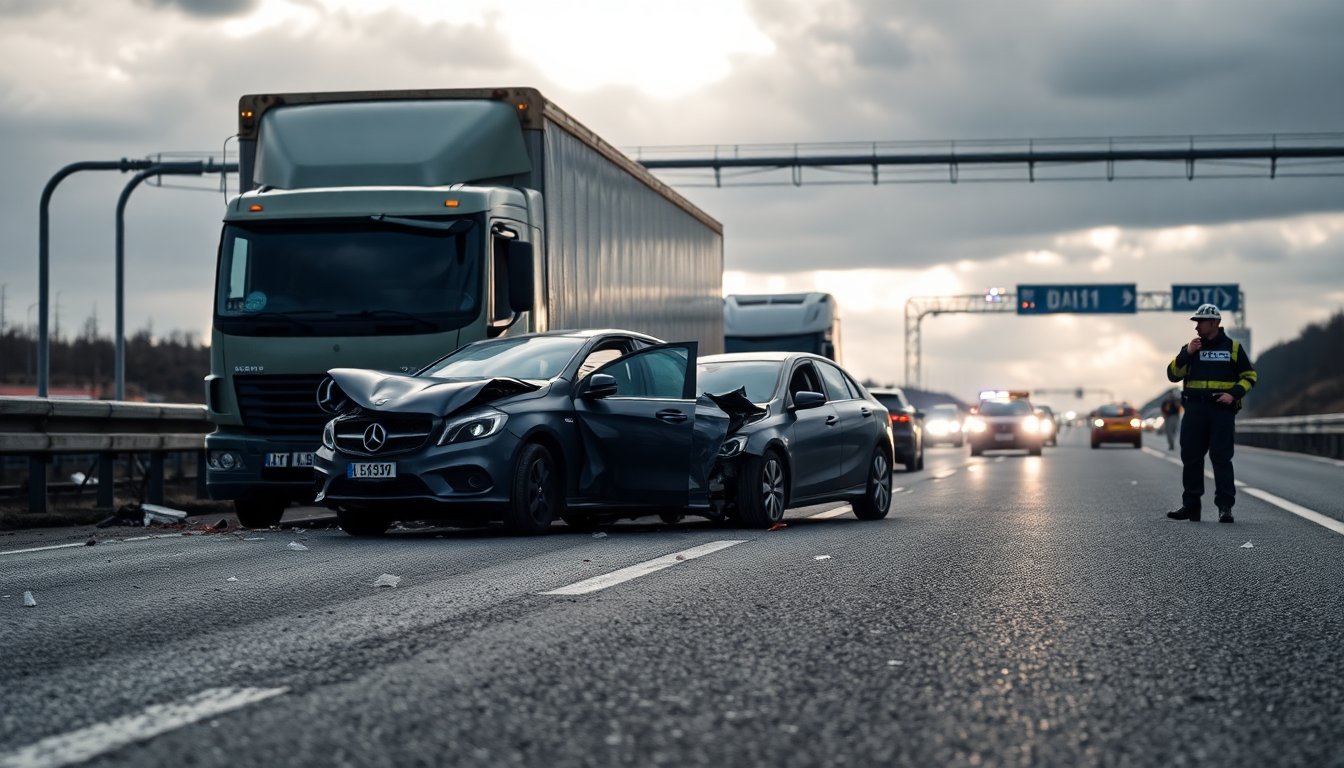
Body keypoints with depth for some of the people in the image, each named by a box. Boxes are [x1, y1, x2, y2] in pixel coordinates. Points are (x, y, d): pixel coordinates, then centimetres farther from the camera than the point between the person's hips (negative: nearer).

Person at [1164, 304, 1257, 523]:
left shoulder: (1232, 348, 7)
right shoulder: (1190, 348, 13)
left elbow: (1249, 376, 8)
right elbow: (1173, 375, 5)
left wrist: (1233, 394, -8)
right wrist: (1186, 354, -8)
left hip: (1222, 409, -3)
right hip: (1195, 409, 3)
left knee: (1221, 457, -9)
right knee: (1191, 456, 3)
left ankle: (1225, 506, -9)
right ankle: (1191, 505, 9)